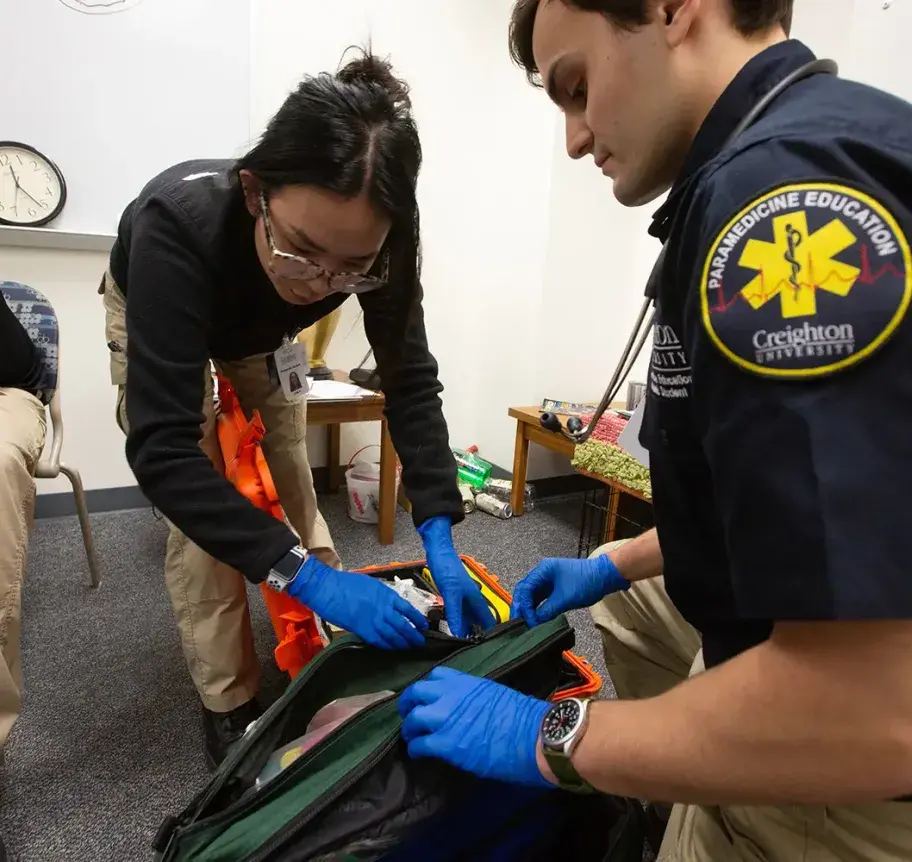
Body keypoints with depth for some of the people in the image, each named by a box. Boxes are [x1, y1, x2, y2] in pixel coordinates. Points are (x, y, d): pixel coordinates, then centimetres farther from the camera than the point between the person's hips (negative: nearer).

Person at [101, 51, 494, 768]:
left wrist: (439, 532, -37)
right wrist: (303, 574, -52)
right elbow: (162, 450, -46)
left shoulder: (368, 246, -34)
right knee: (201, 519, -12)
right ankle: (230, 706, 6)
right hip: (153, 317, -2)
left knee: (293, 492, 4)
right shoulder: (180, 224, -45)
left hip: (262, 334, 3)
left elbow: (410, 379, -27)